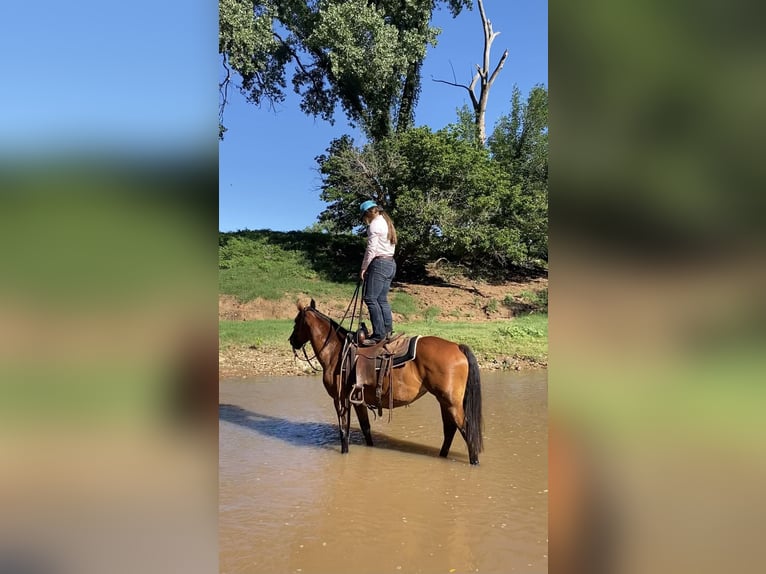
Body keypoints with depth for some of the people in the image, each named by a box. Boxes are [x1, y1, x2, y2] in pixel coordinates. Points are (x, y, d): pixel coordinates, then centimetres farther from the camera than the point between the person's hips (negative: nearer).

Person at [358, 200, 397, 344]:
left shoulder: (374, 225, -9)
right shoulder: (388, 223, 20)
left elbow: (371, 249, -15)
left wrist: (363, 268, -8)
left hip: (379, 263, -10)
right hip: (391, 263, 10)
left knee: (370, 298, -9)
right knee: (382, 299, 11)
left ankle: (379, 334, -13)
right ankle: (388, 331, 10)